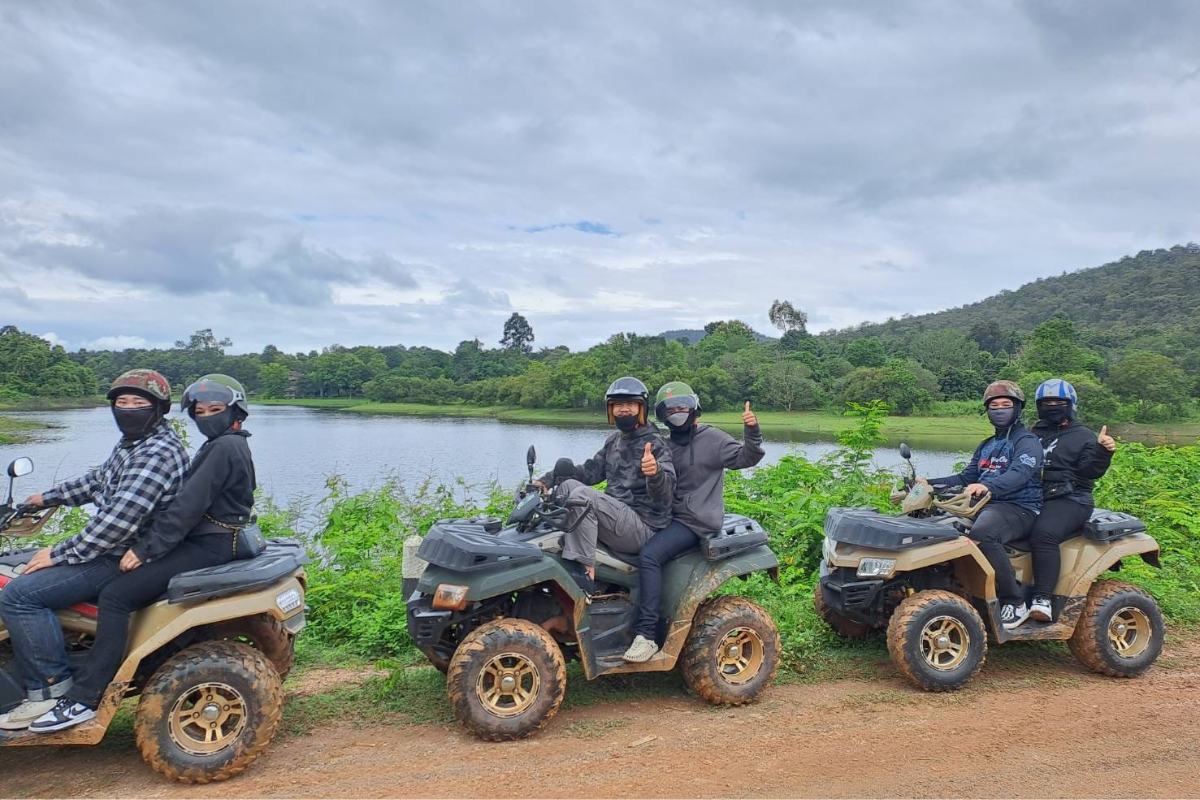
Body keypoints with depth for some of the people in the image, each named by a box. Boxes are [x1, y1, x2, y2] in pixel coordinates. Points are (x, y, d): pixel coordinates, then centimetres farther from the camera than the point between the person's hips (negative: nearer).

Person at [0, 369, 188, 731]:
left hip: (126, 560, -11)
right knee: (32, 574, 26)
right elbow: (99, 479, 29)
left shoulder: (157, 453, -23)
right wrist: (48, 497, 32)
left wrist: (60, 554, -20)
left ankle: (50, 687, -9)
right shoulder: (133, 443, 10)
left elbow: (119, 521, -29)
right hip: (116, 549, 11)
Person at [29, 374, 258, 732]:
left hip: (206, 548, -11)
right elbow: (190, 502, 19)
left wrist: (145, 548, -17)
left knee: (115, 595, -18)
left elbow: (189, 506, -21)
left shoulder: (225, 448, -16)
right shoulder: (227, 446, 16)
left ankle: (84, 698, -15)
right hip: (206, 542, 11)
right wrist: (144, 544, 15)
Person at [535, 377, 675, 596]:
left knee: (582, 496, -25)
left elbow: (664, 496, -21)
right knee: (569, 484, -5)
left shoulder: (654, 444, -9)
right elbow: (591, 470, 16)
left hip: (643, 526, -8)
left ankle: (586, 572, -25)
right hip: (617, 516, 8)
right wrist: (547, 479, 4)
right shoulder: (614, 441, 16)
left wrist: (655, 473, -45)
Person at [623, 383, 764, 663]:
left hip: (697, 521, -9)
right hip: (673, 517, 9)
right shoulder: (667, 445, 18)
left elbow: (745, 457, -14)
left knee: (649, 555, -27)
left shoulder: (711, 438, -4)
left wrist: (751, 431, -32)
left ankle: (647, 635, -26)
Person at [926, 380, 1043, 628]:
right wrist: (930, 484, 9)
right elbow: (965, 478, 25)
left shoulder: (1027, 441, 0)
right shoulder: (986, 446, 25)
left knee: (982, 532, -38)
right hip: (985, 505, 8)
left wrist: (987, 486, -40)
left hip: (1019, 508, -8)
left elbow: (1019, 474, -20)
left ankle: (1015, 602, -24)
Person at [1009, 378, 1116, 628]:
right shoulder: (1033, 436, 24)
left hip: (1068, 499, -5)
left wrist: (1103, 451, -22)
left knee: (1043, 533, -34)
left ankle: (1042, 600, -37)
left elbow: (1090, 471, -5)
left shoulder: (1083, 436, 10)